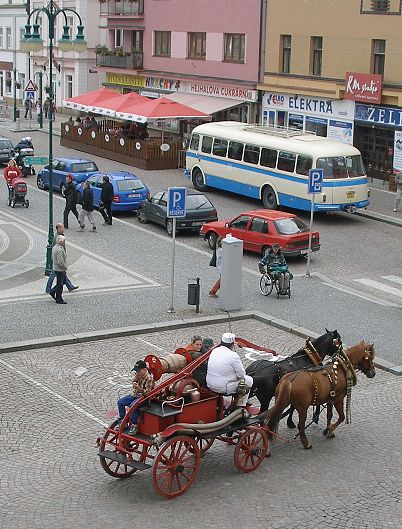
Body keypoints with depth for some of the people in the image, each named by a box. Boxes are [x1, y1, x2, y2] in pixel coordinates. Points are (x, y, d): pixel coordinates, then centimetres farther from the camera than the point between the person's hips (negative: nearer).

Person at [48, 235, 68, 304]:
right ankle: (59, 300, 8)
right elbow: (60, 262, -27)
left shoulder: (54, 247, 7)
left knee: (63, 282, 21)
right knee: (60, 284, 0)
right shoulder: (60, 250, -25)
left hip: (56, 268, 10)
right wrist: (65, 267, -11)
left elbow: (52, 257, 19)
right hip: (60, 269, -10)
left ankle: (52, 291, 23)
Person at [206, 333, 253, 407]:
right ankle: (241, 406, 25)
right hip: (224, 389, -8)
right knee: (249, 380, 16)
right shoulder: (233, 355, -21)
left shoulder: (214, 351, 1)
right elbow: (241, 374, -14)